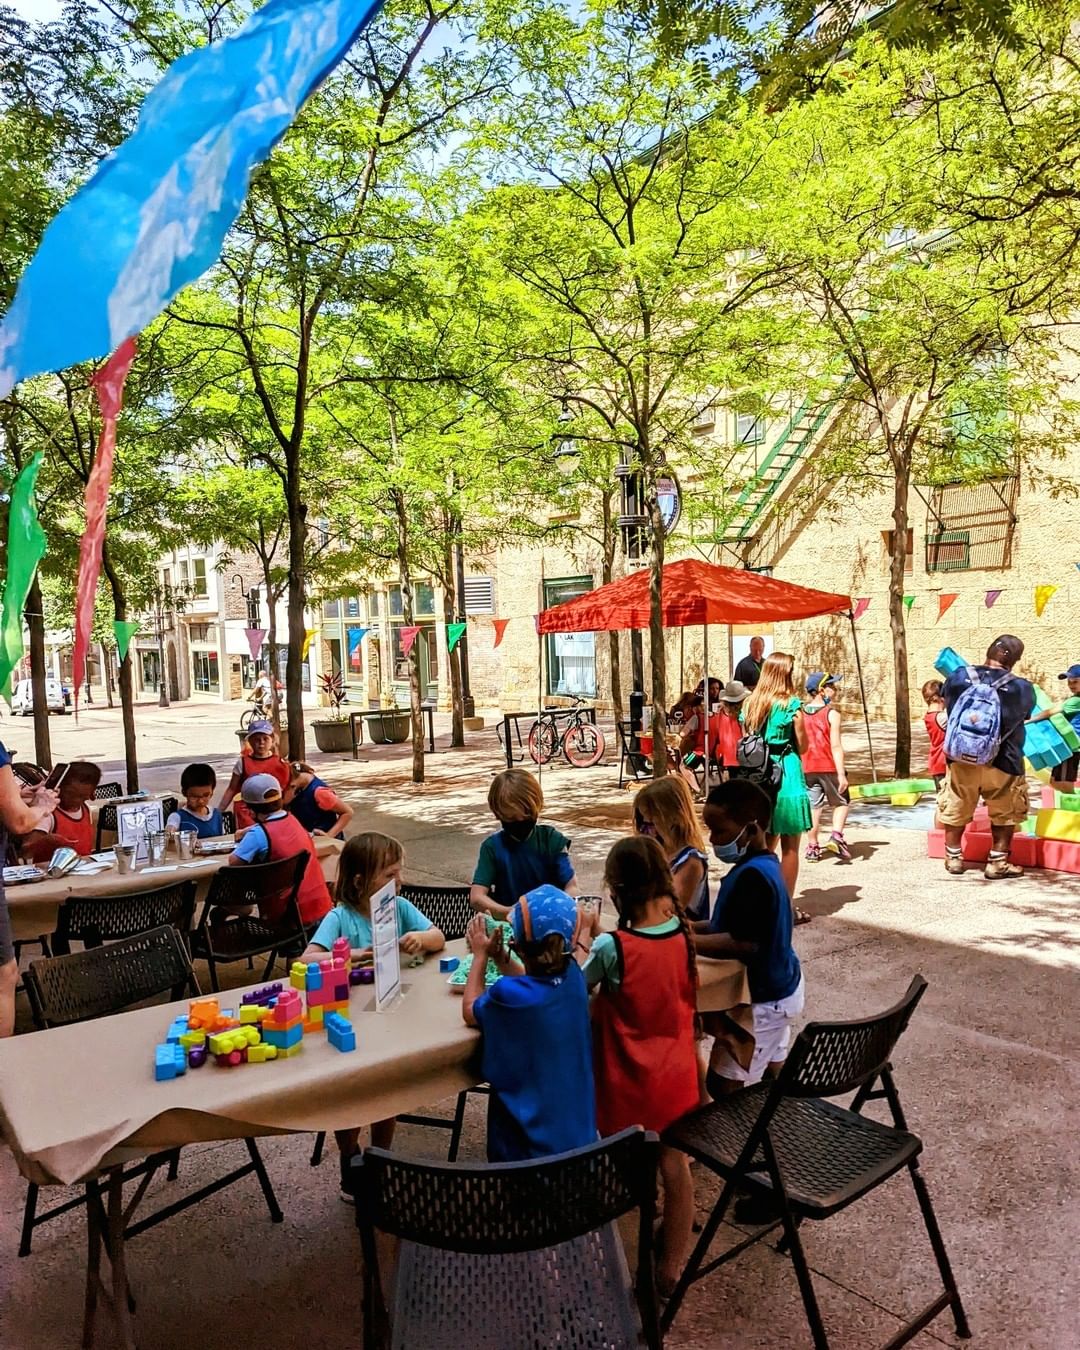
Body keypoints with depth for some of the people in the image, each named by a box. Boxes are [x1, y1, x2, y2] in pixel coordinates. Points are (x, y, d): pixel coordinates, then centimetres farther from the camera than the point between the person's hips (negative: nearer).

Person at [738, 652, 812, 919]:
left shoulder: (750, 704, 6)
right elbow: (802, 747, -4)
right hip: (786, 773, -5)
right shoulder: (791, 704, -9)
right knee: (789, 848, 4)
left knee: (765, 844, 17)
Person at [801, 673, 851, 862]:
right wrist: (841, 774, -16)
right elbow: (836, 746, -16)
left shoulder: (800, 712, 3)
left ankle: (812, 847, 12)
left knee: (814, 807, 10)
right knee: (842, 802, 14)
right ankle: (836, 836, -4)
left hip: (807, 768, 4)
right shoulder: (832, 713, -11)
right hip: (829, 767, -4)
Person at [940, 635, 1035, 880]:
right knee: (1004, 815, 18)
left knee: (955, 811, 19)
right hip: (1002, 764, -2)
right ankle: (997, 863, 20)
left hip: (961, 760, 2)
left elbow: (946, 700, 13)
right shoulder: (1022, 688, -11)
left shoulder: (959, 676, -7)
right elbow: (1024, 716, 8)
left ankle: (954, 858, 29)